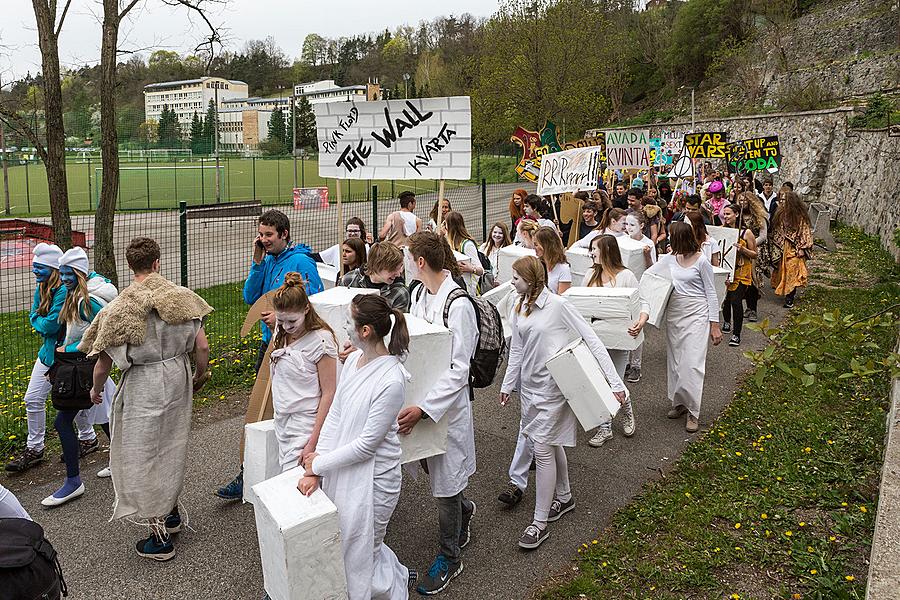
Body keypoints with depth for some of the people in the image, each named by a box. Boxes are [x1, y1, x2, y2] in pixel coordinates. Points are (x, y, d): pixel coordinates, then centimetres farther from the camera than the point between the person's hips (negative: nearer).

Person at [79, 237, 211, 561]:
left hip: (143, 385, -4)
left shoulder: (120, 308, -13)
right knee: (173, 448, 22)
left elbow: (103, 363, -8)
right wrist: (200, 374, 14)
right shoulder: (182, 296, -4)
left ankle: (160, 539, 16)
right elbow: (202, 345, -5)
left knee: (143, 456, 8)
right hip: (179, 376, 5)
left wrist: (96, 390, 12)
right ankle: (171, 512, 40)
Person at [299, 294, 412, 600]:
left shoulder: (391, 380, -25)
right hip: (341, 469, 8)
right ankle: (394, 574, 44)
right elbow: (334, 415, 2)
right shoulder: (352, 360, 0)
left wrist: (319, 464, -11)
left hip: (371, 478, -7)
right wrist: (314, 470, -4)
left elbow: (367, 443, -20)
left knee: (360, 557, 10)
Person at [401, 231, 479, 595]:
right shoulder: (418, 294, 4)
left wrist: (424, 409, -30)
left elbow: (458, 370, -24)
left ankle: (449, 558, 27)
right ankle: (463, 510, 52)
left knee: (445, 482, 7)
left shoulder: (458, 305, -22)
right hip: (420, 398, 7)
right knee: (433, 469, 22)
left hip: (448, 401, -7)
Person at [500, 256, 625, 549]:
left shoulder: (558, 305, -16)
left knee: (542, 449, -7)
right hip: (529, 385, 7)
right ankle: (564, 497, 39)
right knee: (550, 444, 18)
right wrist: (508, 385, 18)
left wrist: (615, 382, -18)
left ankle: (540, 522, 2)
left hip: (552, 388, -7)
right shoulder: (519, 310, 4)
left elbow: (592, 340, -15)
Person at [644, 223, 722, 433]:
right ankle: (679, 403, 24)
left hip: (696, 315, -6)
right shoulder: (669, 259, 6)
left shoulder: (701, 261, -8)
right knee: (674, 361, 10)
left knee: (692, 364, -9)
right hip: (674, 314, 6)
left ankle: (693, 412, -1)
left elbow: (711, 294, -5)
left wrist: (714, 325, -6)